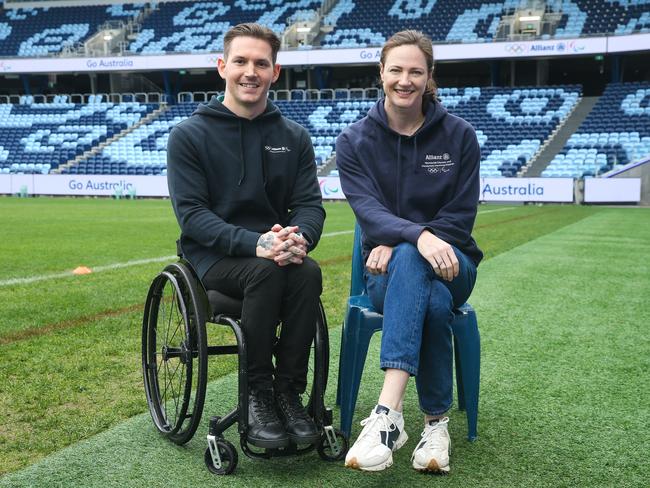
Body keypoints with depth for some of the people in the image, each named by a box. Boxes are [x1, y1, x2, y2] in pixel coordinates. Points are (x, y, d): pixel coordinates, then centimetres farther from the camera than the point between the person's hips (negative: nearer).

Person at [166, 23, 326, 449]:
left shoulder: (294, 137, 8)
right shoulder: (189, 135, -2)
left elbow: (311, 204, 1)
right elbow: (192, 214, -11)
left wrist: (298, 238, -24)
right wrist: (255, 243, -28)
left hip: (276, 253, 3)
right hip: (214, 258, -3)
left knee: (309, 272, -30)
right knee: (266, 272, -34)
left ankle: (289, 390, -17)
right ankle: (258, 394, -19)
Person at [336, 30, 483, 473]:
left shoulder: (459, 135, 2)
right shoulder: (355, 141, 1)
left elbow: (460, 217, -2)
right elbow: (368, 209, -15)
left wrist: (398, 245, -17)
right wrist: (418, 236, -36)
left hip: (450, 262, 0)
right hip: (386, 269, 0)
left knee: (410, 262, -37)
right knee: (433, 302, -37)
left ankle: (388, 413, -38)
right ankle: (436, 422, -28)